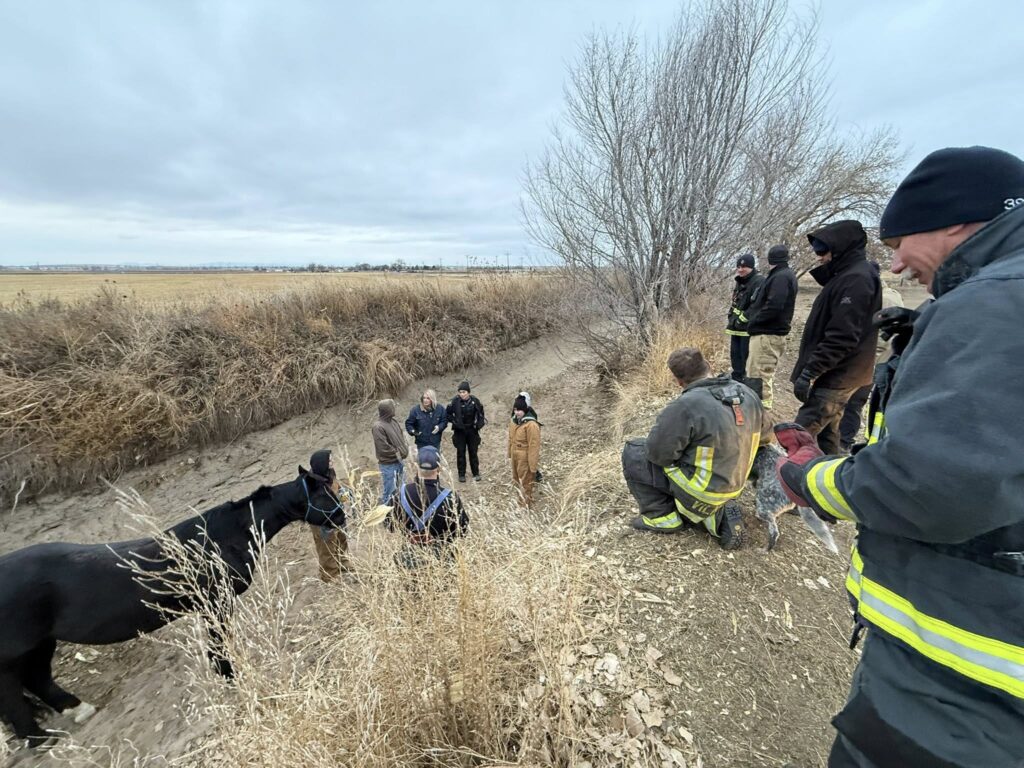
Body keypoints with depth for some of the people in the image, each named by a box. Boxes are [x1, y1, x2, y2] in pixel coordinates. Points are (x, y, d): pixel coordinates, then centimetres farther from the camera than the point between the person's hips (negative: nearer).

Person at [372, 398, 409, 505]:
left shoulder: (394, 421, 3)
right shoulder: (378, 427, -22)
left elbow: (401, 437, 14)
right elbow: (384, 448, -23)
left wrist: (405, 449, -2)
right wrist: (398, 453, -13)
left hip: (399, 461, 8)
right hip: (388, 464, -8)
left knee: (398, 488, 23)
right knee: (389, 491, 3)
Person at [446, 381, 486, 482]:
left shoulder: (475, 400, -8)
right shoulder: (455, 401, -12)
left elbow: (480, 413, 6)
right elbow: (448, 414, 0)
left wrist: (479, 424, -5)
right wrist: (454, 422, -9)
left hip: (472, 430, 1)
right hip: (459, 431, -1)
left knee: (473, 452, 9)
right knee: (460, 453, 7)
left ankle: (476, 473, 22)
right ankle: (461, 474, 18)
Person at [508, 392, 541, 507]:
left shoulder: (531, 425, -25)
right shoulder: (514, 421, 2)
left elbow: (534, 446, -23)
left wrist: (533, 465, -21)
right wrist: (510, 453, 18)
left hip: (525, 460, -8)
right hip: (515, 457, 8)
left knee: (525, 484, 6)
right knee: (517, 482, 24)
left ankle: (526, 506, 21)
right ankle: (521, 502, 43)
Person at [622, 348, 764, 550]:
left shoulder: (686, 406, -28)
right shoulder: (748, 393, -3)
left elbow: (656, 452, -22)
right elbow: (760, 431, 14)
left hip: (701, 489, -7)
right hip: (733, 483, 7)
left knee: (633, 453, 3)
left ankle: (663, 517, 11)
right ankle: (716, 514, 15)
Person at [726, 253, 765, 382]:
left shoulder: (759, 282, -13)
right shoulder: (740, 282, 17)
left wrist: (742, 319, -19)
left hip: (749, 328, -9)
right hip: (736, 327, 10)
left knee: (747, 357, -8)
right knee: (735, 355, 16)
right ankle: (737, 380, 28)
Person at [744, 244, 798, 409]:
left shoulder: (781, 277, -13)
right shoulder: (784, 276, 19)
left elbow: (774, 306, -24)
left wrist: (753, 321, -13)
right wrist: (751, 316, 8)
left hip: (767, 334, -11)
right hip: (770, 332, 11)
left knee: (760, 375, -10)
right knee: (765, 374, 16)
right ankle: (765, 407, 25)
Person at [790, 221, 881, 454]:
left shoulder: (856, 279, -14)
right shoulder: (846, 276, 18)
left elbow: (841, 337, -23)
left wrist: (810, 372, -22)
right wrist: (812, 371, 20)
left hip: (834, 377, -10)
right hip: (834, 376, 10)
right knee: (825, 436, 16)